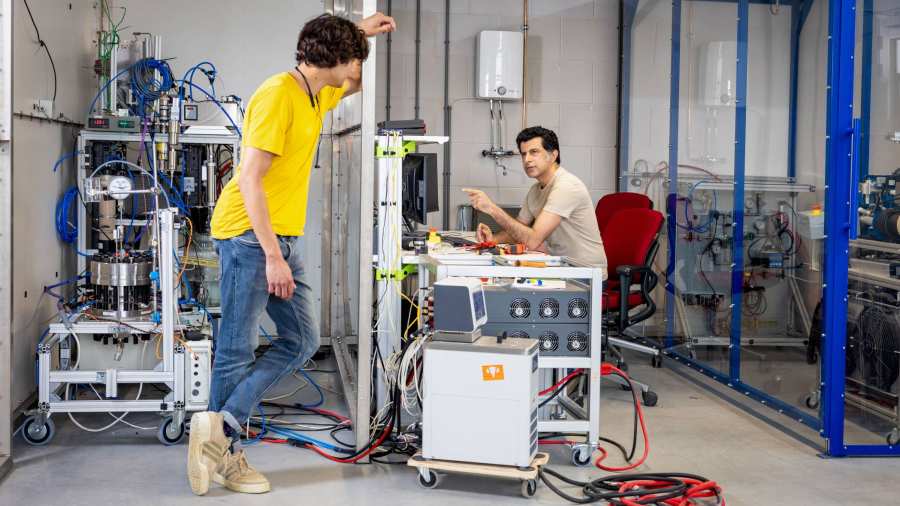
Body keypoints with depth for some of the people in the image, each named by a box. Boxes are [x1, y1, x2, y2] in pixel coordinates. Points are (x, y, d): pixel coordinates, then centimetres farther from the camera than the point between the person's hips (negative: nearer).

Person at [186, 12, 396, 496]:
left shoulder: (315, 95, 11)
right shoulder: (278, 95, -17)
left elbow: (356, 85, 35)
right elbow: (250, 180, -22)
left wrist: (361, 33, 17)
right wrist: (273, 257, -24)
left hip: (283, 238, 10)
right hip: (250, 236, -10)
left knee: (302, 339, 8)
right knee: (237, 349, -2)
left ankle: (222, 427, 6)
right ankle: (225, 454, 9)